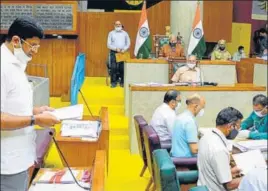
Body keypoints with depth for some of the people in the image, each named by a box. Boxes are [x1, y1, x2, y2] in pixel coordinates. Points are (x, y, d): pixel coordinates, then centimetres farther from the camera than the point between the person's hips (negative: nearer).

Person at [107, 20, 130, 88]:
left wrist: (124, 49, -9)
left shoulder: (125, 33, 12)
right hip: (114, 52, -1)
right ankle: (113, 82, -3)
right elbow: (109, 44, 1)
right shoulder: (111, 33, 7)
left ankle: (122, 82, 5)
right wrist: (116, 48, -13)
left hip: (123, 53, 1)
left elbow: (128, 43, 9)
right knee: (113, 67, -8)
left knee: (122, 68, -3)